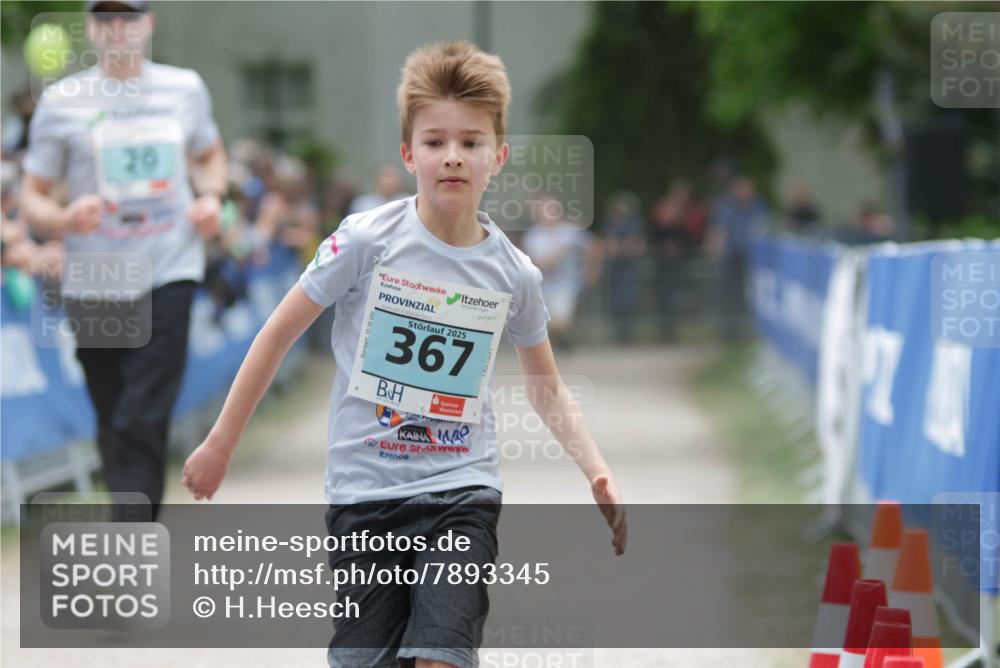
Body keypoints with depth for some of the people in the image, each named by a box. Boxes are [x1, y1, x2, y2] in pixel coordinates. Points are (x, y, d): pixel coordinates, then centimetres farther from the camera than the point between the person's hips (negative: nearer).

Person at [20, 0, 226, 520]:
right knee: (113, 427, 8)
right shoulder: (61, 101, 2)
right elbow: (33, 198, 4)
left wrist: (211, 197, 5)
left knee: (144, 423, -14)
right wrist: (65, 219, -18)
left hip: (168, 276, -1)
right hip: (94, 283, 1)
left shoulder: (185, 88, 8)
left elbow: (209, 155, 27)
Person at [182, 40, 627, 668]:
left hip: (462, 493, 1)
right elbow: (280, 333, 0)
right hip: (363, 492, 0)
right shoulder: (368, 240, -9)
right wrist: (222, 443, 3)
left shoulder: (514, 274, -1)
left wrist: (597, 471, 3)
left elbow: (546, 385, 15)